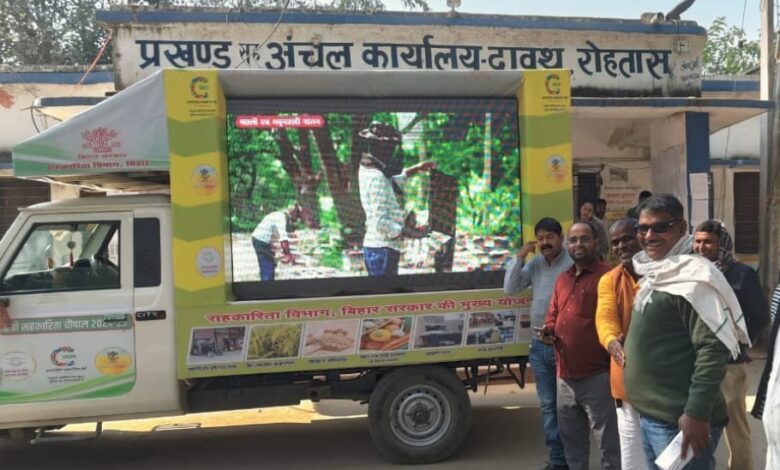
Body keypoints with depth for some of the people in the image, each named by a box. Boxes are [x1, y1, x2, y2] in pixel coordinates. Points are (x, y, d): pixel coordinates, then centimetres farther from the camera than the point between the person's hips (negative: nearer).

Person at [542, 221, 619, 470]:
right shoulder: (562, 279, 15)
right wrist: (549, 329, 2)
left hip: (596, 376, -7)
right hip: (565, 376, 8)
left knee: (608, 442, 2)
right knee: (571, 438, 20)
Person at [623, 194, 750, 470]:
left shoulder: (691, 277, -16)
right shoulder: (654, 274, 12)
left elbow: (713, 349, -22)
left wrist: (697, 413, -24)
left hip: (678, 421, -9)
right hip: (649, 415, 9)